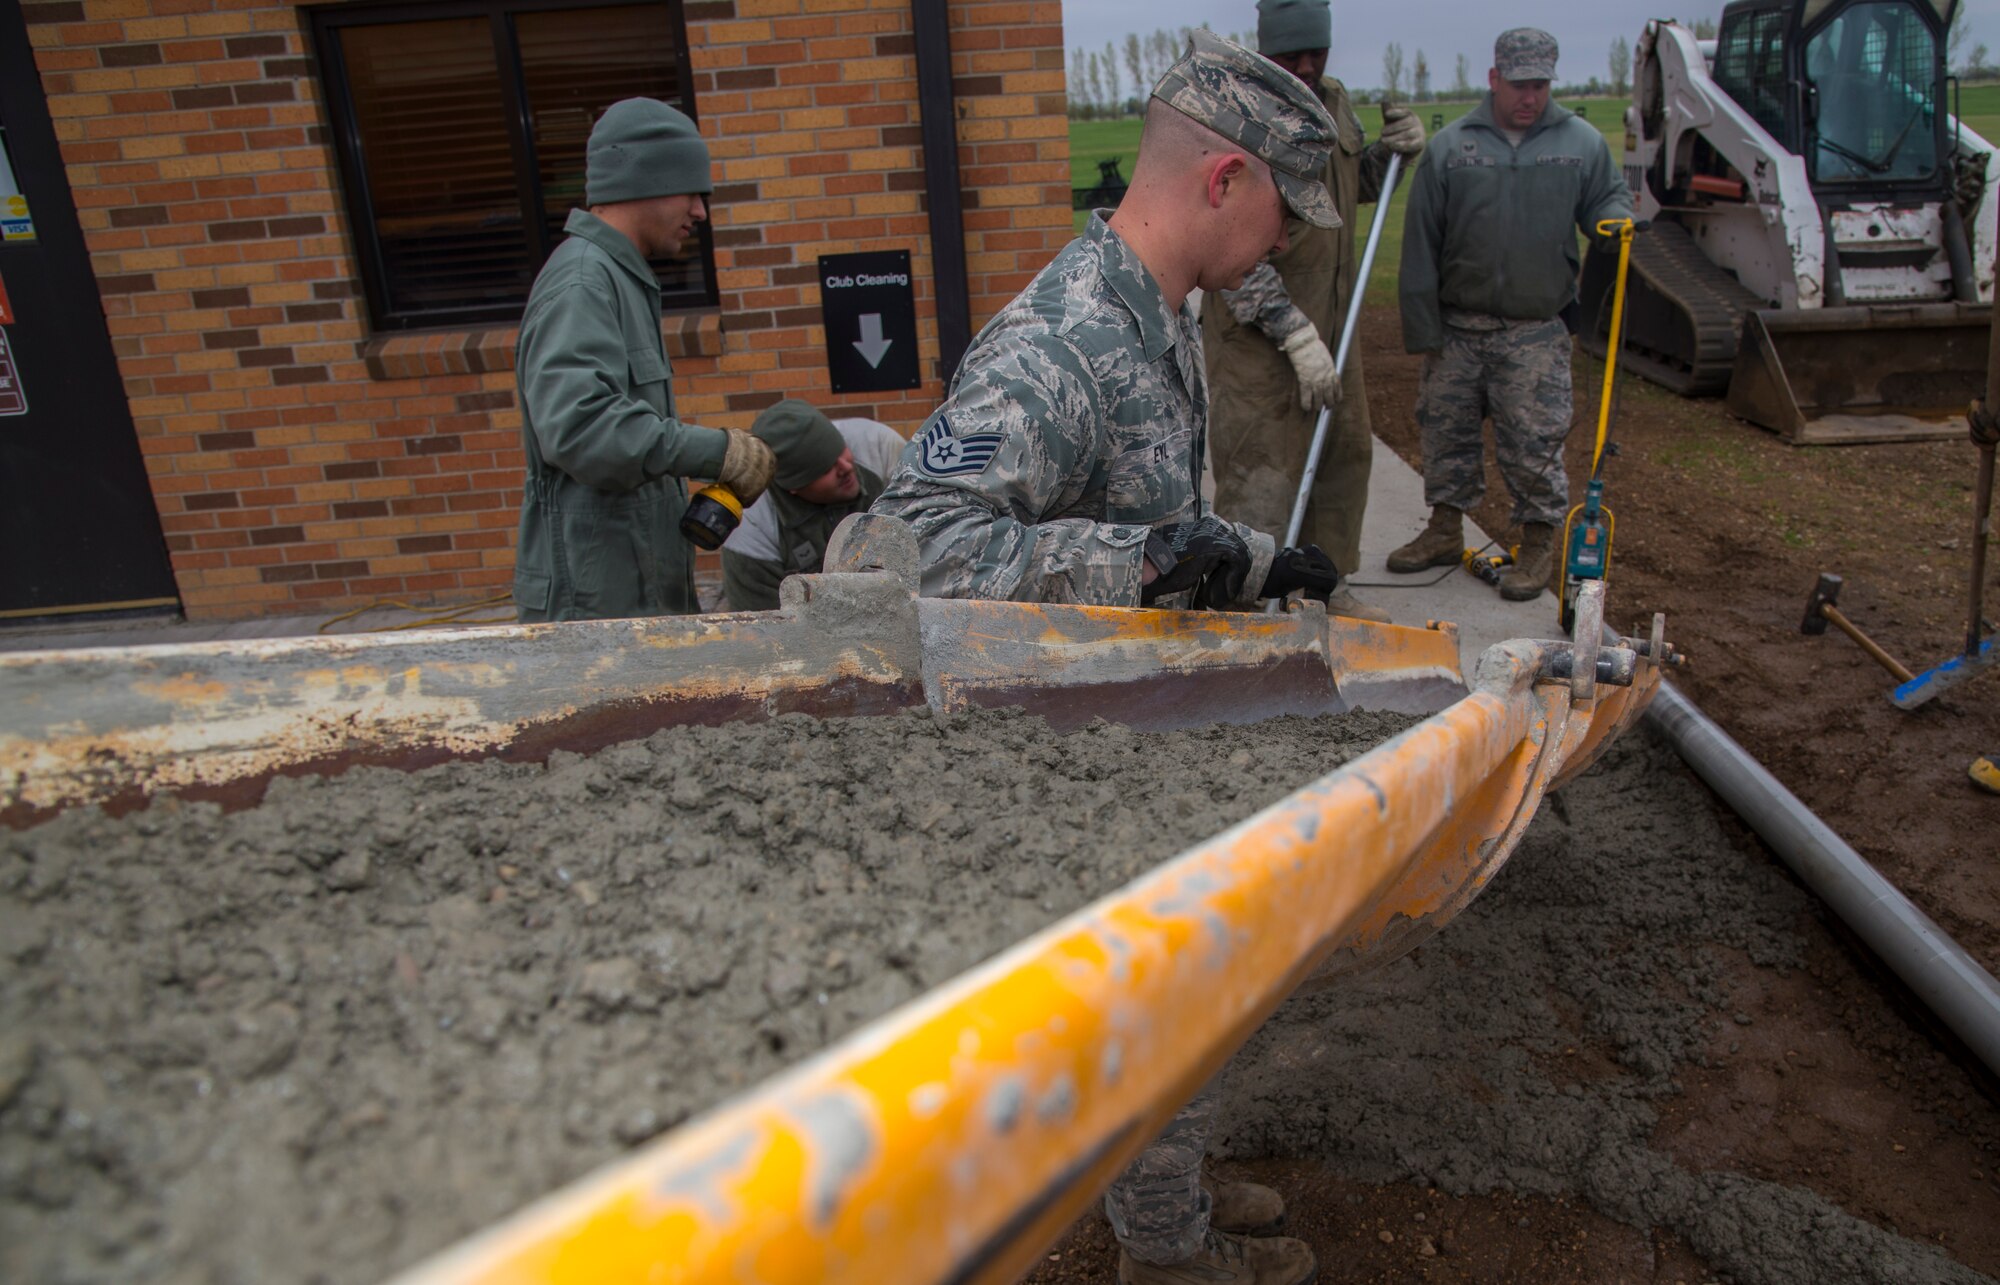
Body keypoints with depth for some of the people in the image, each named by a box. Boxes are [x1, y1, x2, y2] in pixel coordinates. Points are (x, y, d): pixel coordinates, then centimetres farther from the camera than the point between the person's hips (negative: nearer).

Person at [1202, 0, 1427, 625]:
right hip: (1255, 333, -9)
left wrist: (1392, 150, 5)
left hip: (1329, 322, 9)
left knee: (1345, 455, 16)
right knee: (1260, 481, -6)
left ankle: (1327, 589, 33)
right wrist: (1296, 335, -24)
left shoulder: (1334, 101, 10)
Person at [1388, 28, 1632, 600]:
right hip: (1457, 326, 1)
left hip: (1537, 332, -1)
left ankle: (1539, 543, 11)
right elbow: (1420, 247, 3)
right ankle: (1445, 530, 26)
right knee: (1445, 427, 9)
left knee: (1534, 441, -3)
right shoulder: (1450, 146, 3)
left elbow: (1608, 196, 20)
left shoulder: (1582, 143, 6)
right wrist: (1424, 332, 0)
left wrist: (1615, 219, -8)